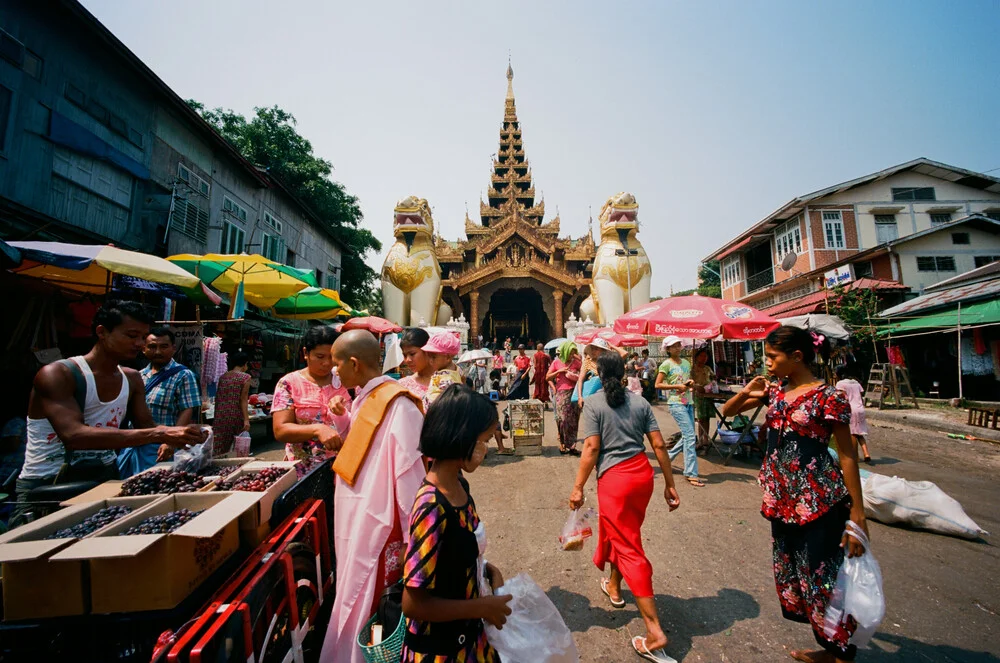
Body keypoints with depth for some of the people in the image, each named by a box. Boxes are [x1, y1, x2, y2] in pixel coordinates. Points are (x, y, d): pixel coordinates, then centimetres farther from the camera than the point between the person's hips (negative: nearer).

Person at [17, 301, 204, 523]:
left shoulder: (132, 379, 5)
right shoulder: (57, 374, -14)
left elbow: (146, 427, 4)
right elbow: (74, 435, -28)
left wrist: (178, 435, -18)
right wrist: (158, 434, -36)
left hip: (104, 476, 5)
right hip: (45, 486, -4)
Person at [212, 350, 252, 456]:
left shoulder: (222, 377, 11)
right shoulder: (245, 377, -5)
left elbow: (217, 399, 13)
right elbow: (243, 400, -10)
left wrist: (217, 416, 21)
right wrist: (246, 419, -11)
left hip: (220, 415, 4)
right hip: (236, 416, -4)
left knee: (219, 449, 2)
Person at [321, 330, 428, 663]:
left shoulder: (398, 406, -25)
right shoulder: (363, 398, 4)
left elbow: (410, 476, -23)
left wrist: (411, 540, -18)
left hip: (377, 530, -9)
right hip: (356, 523, 9)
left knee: (366, 613, 11)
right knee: (354, 604, 25)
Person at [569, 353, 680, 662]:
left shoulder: (593, 403, -8)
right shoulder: (640, 401, 5)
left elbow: (591, 448, -14)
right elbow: (659, 445, 3)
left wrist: (578, 488, -8)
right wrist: (670, 485, 11)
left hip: (614, 478, -6)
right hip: (643, 473, 6)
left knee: (629, 548, 5)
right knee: (622, 531, 27)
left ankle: (655, 631, 8)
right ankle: (613, 585, 48)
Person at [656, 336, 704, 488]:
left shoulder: (686, 363, 13)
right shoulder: (666, 364, -6)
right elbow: (657, 385, -9)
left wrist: (691, 382, 1)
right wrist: (677, 386, -16)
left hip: (688, 403, 7)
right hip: (676, 403, -7)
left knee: (687, 436, 11)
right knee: (690, 436, -11)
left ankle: (667, 457, 30)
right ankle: (691, 474, -5)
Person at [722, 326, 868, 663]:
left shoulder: (828, 396, -12)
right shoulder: (774, 391, 5)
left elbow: (847, 454, -9)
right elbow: (727, 411, 12)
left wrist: (857, 512, -9)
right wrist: (746, 392, -8)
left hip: (819, 500, -7)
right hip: (781, 499, 7)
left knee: (820, 576, 3)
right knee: (789, 572, 16)